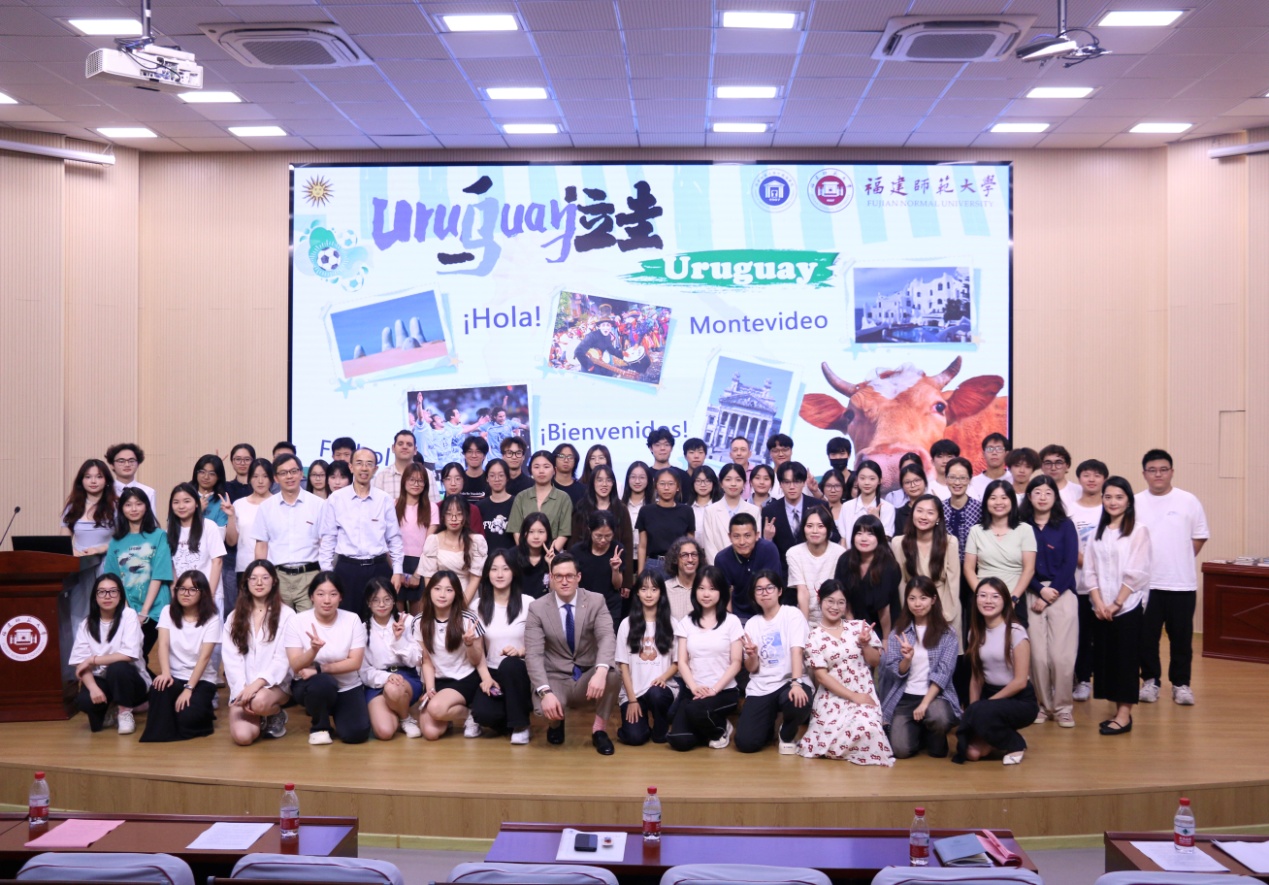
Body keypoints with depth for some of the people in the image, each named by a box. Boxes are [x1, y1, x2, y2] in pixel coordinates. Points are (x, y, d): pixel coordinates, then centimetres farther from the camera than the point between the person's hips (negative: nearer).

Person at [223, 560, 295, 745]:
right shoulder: (234, 617, 10)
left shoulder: (286, 615, -2)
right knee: (242, 736, -22)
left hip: (275, 685, -3)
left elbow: (283, 659, -8)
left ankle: (277, 715, 0)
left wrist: (258, 683, -22)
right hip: (243, 688, 3)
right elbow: (231, 658, 1)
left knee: (259, 701, -38)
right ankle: (259, 718, 15)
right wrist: (241, 690, -13)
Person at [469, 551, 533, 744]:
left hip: (518, 670, -1)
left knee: (509, 663, -38)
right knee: (482, 714, -28)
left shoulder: (527, 603, -5)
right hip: (492, 672, 1)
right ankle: (509, 717, 11)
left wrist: (521, 651, -22)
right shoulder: (478, 605, 2)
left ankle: (520, 725, -17)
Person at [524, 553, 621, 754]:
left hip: (588, 676, 1)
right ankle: (556, 723, 8)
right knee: (547, 708, -35)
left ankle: (599, 728, -7)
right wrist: (545, 692, -31)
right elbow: (533, 654, -14)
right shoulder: (537, 608, -6)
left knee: (613, 672, -33)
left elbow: (607, 638, -19)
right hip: (556, 678, -1)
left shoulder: (596, 601, -4)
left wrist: (601, 671, -41)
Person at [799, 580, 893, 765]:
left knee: (865, 727, -29)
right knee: (833, 732, -26)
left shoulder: (859, 626, 4)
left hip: (864, 694, 1)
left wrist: (865, 644, -14)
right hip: (833, 697, -1)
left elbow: (875, 662, 7)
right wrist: (853, 696, -13)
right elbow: (821, 676, -7)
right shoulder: (814, 636, -2)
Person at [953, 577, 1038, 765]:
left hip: (1019, 700, -4)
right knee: (972, 752, -20)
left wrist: (979, 707, -14)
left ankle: (1015, 744, -6)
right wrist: (971, 709, -8)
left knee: (982, 712, -35)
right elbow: (976, 676, 7)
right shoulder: (976, 633, 6)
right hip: (990, 695, 4)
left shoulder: (1015, 632, -12)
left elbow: (1020, 681, -14)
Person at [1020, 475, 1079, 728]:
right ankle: (1043, 705, 10)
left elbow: (1070, 564, 0)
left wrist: (1051, 595, -7)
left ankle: (1062, 707, 6)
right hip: (1032, 595, 1)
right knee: (1038, 655, -3)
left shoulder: (1066, 526, 6)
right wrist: (1040, 590, -11)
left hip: (1062, 594, 0)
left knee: (1062, 656, -6)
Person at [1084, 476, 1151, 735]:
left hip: (1129, 606, -5)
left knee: (1126, 658, -3)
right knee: (1105, 658, 5)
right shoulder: (1098, 532, 11)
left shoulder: (1139, 530, -5)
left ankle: (1124, 714, 1)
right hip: (1102, 608, 5)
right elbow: (1090, 571, 6)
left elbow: (1136, 573, -10)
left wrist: (1117, 603, -12)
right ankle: (1117, 710, 13)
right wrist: (1098, 603, -6)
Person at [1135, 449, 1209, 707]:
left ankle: (1181, 683, 16)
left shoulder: (1188, 501, 1)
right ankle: (1150, 681, 18)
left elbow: (1199, 537, 5)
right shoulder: (1135, 504, 3)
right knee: (1147, 636, 5)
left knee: (1181, 637, 4)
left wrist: (1179, 560, 1)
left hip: (1181, 583, -1)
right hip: (1145, 582, 1)